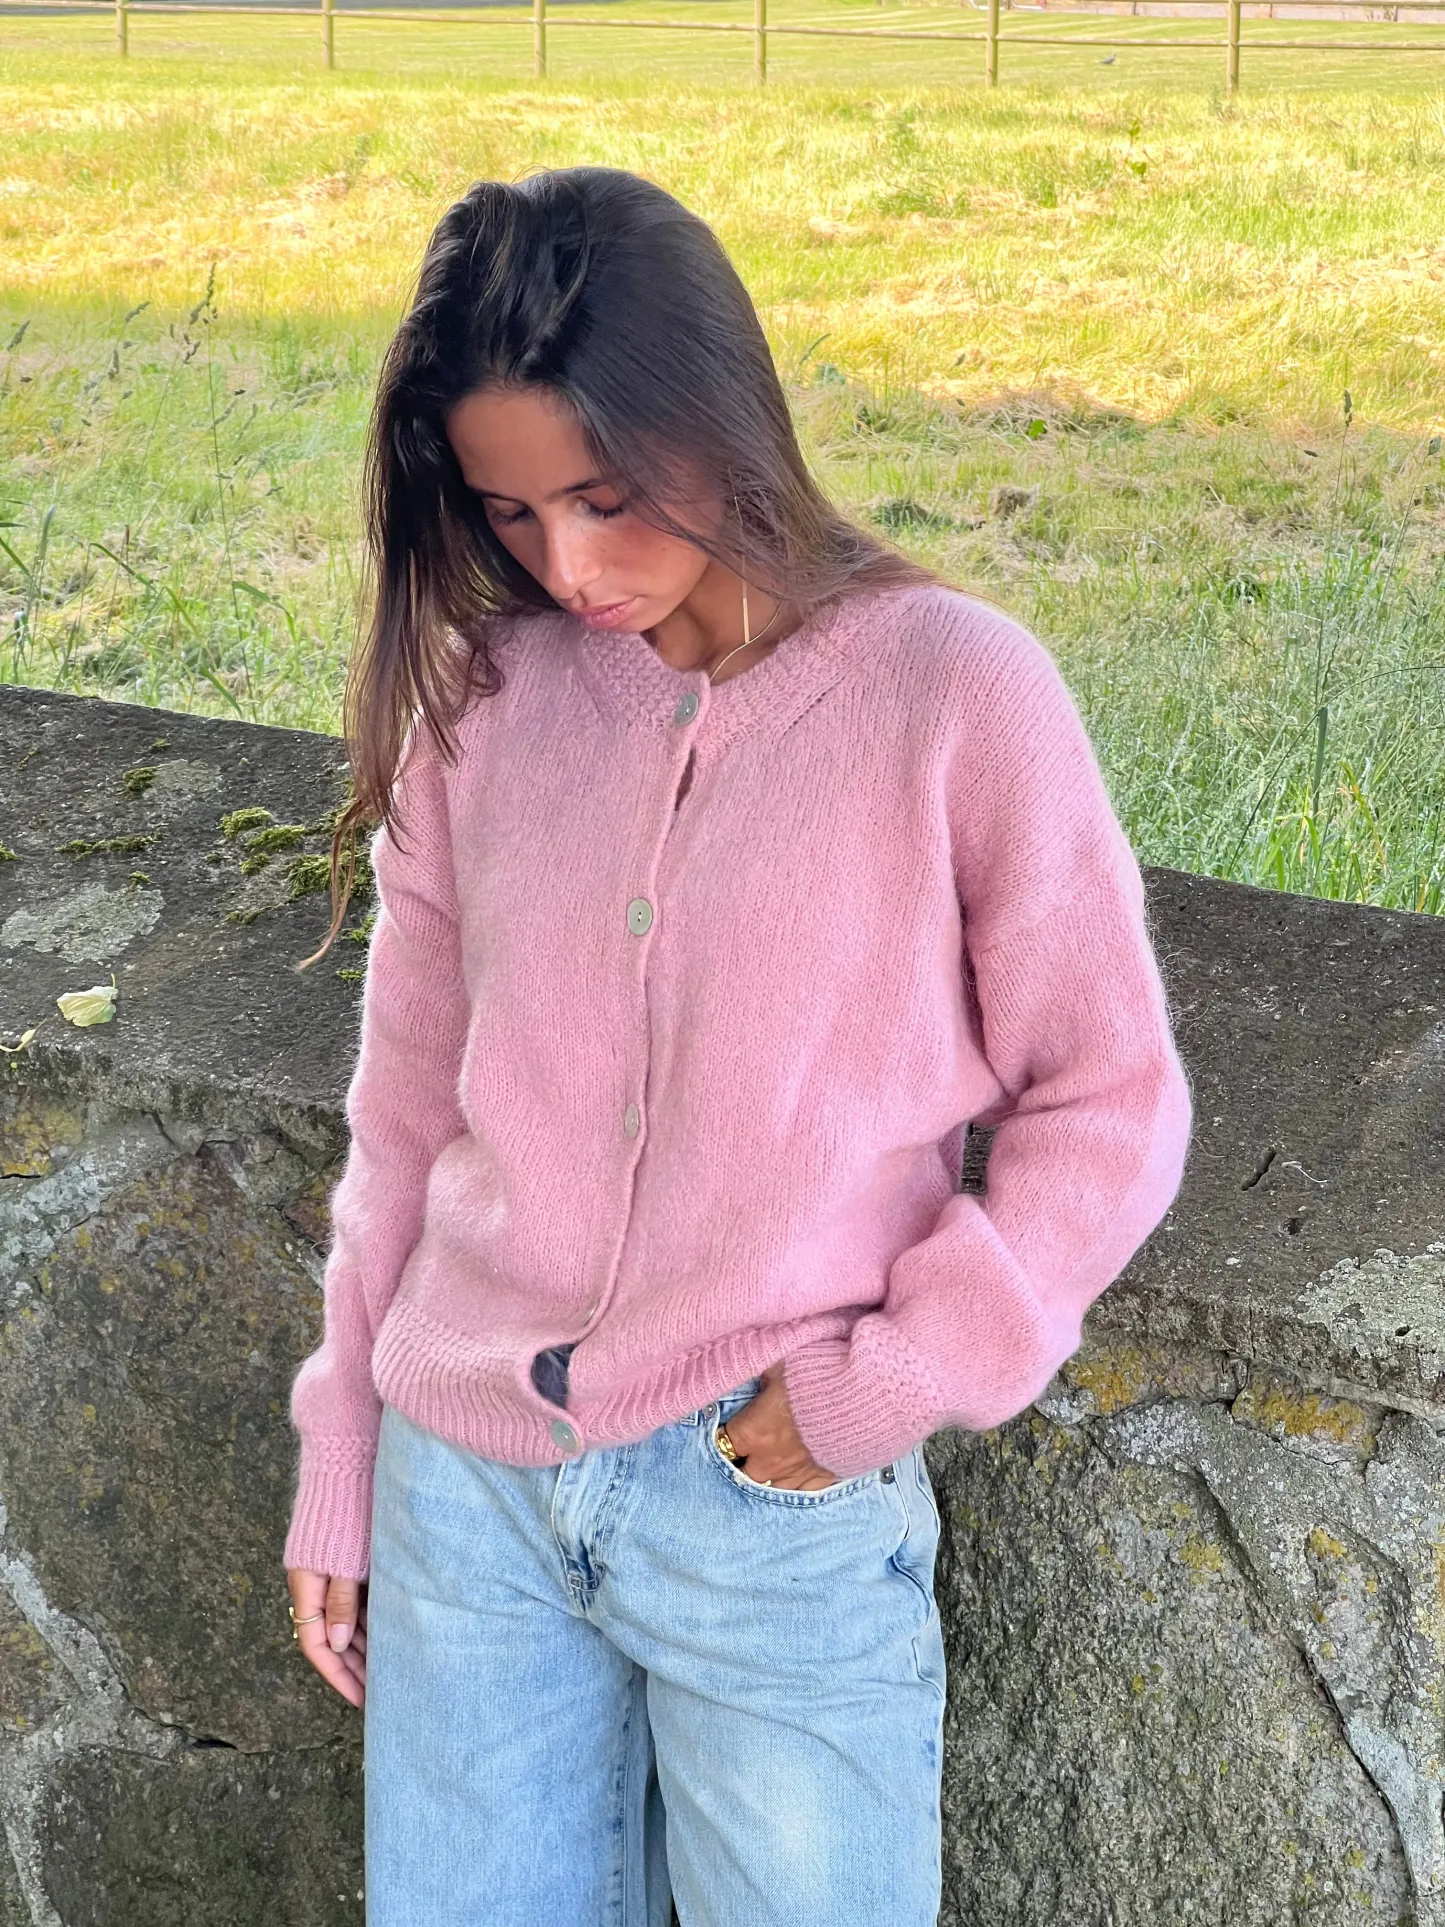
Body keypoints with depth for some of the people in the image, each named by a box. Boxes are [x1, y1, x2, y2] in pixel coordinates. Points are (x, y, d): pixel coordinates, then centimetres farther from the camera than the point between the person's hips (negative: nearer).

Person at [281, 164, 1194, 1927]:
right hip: (463, 1484, 3)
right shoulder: (479, 699, -1)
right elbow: (408, 1107, 8)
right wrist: (339, 1467, 11)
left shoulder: (953, 691, -11)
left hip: (783, 1507, -3)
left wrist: (889, 1384, -12)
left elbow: (1111, 1103, -4)